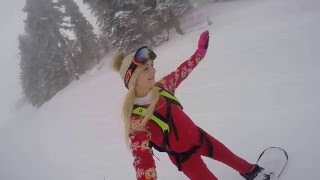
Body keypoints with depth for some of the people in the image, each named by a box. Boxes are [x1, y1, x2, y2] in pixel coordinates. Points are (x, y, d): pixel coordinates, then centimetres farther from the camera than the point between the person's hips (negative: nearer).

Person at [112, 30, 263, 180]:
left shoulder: (160, 88, -14)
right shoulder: (135, 121, -31)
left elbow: (181, 72, 3)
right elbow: (142, 159, -32)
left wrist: (200, 51, 11)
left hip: (198, 136, 6)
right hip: (183, 156, -6)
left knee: (229, 156, 28)